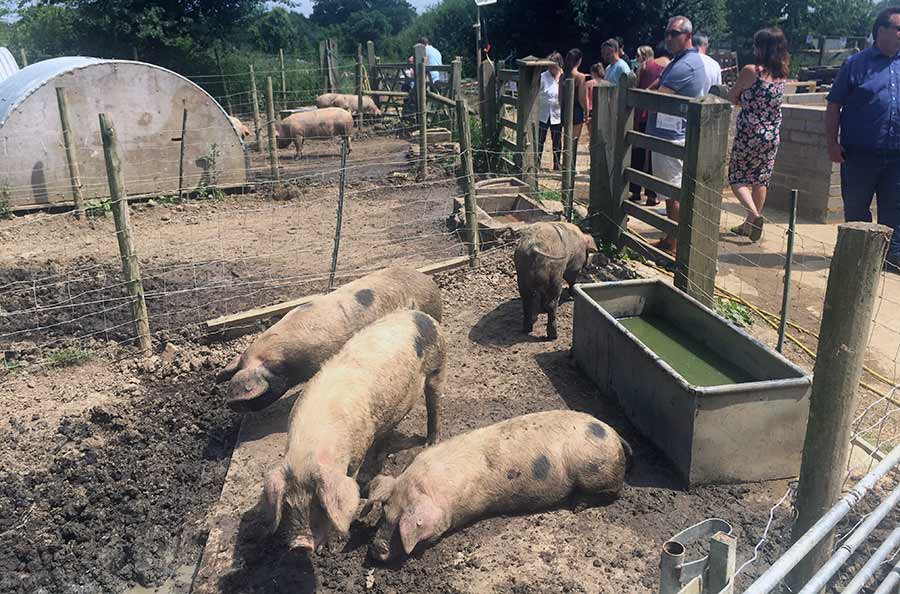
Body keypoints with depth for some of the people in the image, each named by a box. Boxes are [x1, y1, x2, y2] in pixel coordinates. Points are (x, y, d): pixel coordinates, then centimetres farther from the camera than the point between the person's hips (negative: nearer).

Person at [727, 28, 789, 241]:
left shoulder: (750, 71, -14)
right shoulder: (782, 74, 3)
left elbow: (731, 98, -3)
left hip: (748, 134, -6)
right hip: (772, 136, 6)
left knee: (737, 178, 7)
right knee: (760, 180, 15)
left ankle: (754, 215, -15)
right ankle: (749, 224, 24)